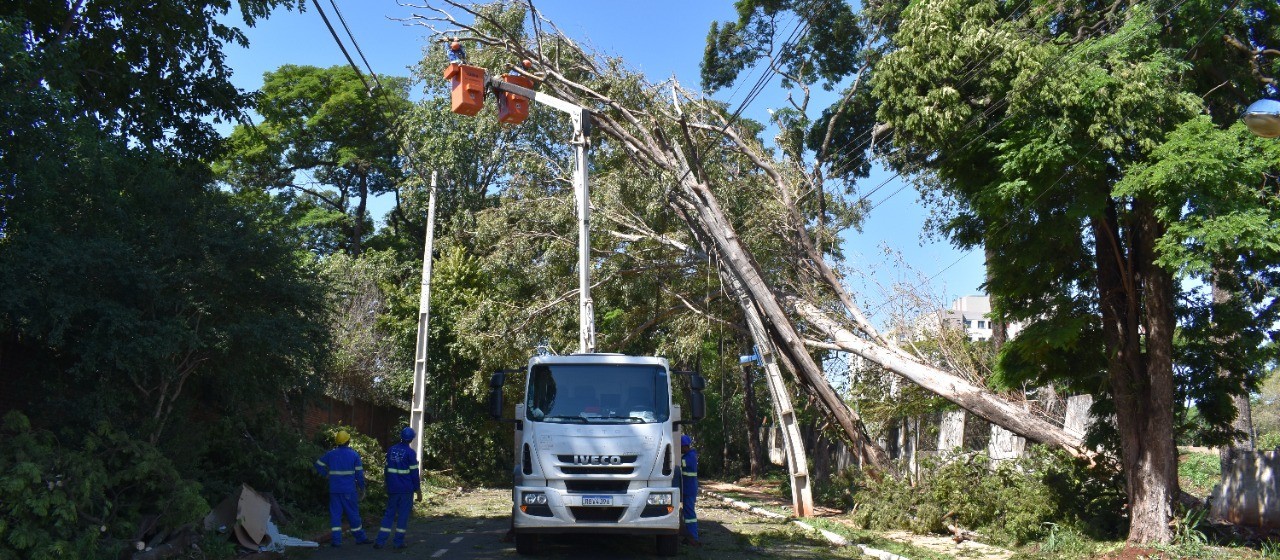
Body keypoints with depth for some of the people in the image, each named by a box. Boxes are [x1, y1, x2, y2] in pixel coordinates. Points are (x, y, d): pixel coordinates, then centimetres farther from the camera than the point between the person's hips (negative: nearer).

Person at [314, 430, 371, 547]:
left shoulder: (331, 454, 2)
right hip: (349, 490, -2)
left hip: (334, 489, 2)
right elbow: (359, 472, -3)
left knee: (335, 513, 5)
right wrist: (361, 486, 8)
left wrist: (326, 474, 21)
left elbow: (319, 465, 10)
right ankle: (360, 537, 17)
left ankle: (336, 540, 0)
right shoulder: (354, 454, -4)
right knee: (353, 513, 7)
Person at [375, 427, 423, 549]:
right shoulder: (410, 453, -11)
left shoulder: (391, 450, 5)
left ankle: (380, 541, 4)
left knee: (389, 513, 11)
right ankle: (398, 542, 5)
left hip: (392, 489, 5)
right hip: (406, 490, -5)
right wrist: (418, 491, -3)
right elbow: (414, 473, -9)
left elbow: (387, 470, 12)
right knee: (403, 515, 4)